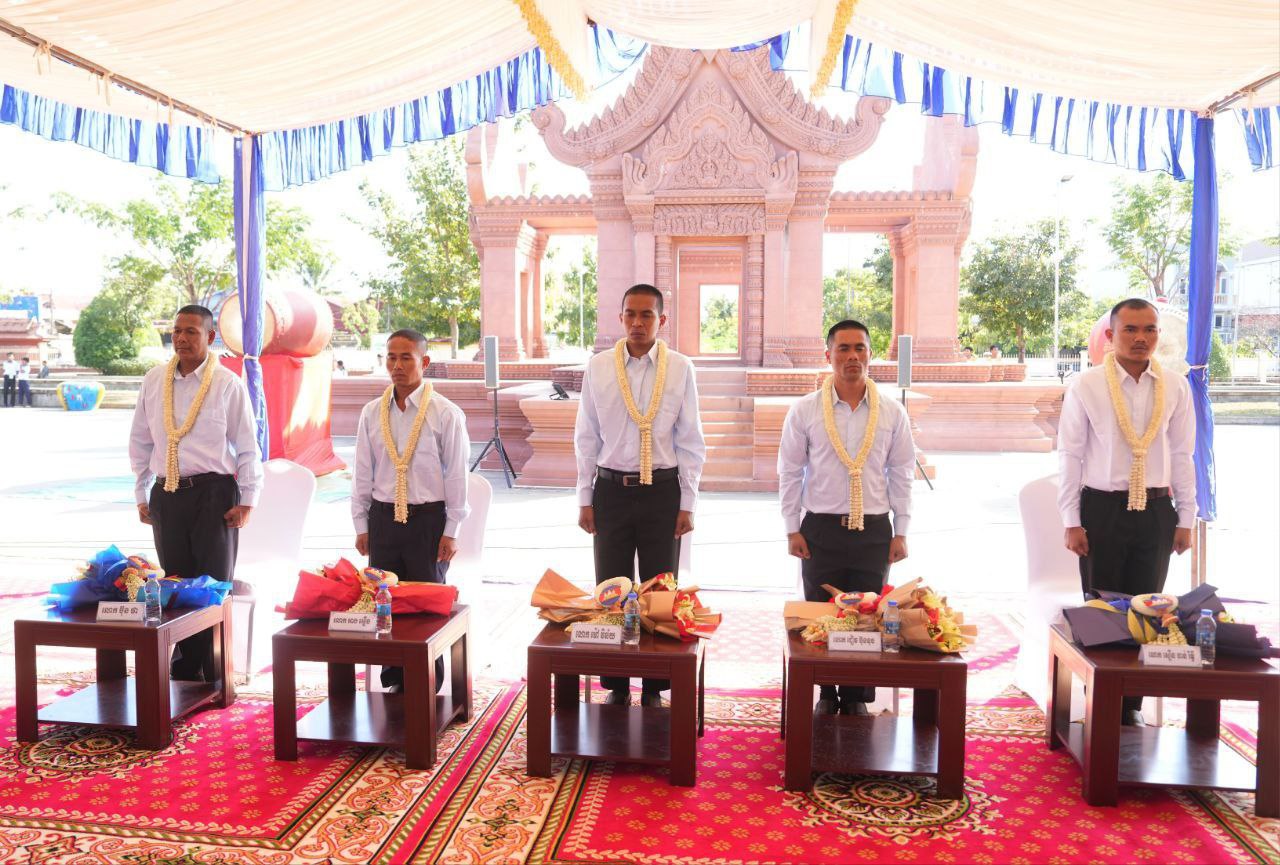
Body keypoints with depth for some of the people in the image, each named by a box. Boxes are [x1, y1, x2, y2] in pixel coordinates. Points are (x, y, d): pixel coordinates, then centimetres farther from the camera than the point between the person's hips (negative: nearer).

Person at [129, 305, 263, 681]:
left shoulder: (227, 383, -5)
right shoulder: (153, 381, 7)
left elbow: (247, 446, -3)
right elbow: (140, 442, 15)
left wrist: (247, 500, -7)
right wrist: (142, 495, 13)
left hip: (213, 493, -4)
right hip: (166, 494, 4)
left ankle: (216, 679, 11)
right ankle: (184, 675, 21)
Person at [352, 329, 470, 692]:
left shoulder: (446, 414, -6)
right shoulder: (372, 413, 5)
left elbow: (456, 475, -5)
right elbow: (362, 473, 10)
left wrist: (450, 531, -6)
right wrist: (361, 526, 8)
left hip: (428, 519, -4)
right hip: (383, 518, 4)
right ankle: (395, 681, 25)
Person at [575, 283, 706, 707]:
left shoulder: (680, 368, -1)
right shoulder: (598, 367, 1)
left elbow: (691, 441, 1)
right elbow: (586, 438, 5)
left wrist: (687, 504, -2)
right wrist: (585, 499, 2)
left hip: (663, 491, -1)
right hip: (611, 489, 1)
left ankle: (654, 687, 21)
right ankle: (616, 685, 22)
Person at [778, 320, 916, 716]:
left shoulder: (892, 413, 3)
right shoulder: (804, 410, -1)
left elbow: (901, 475, 7)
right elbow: (789, 473, 2)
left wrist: (900, 532, 4)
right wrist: (793, 530, -1)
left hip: (874, 531, 1)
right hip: (821, 530, -1)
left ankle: (856, 698, 21)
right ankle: (826, 695, 22)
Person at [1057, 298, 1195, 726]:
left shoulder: (1176, 388, 2)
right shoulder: (1085, 386, -6)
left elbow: (1182, 455, 8)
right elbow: (1070, 456, -4)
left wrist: (1185, 518, 7)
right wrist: (1071, 522, -6)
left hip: (1156, 511, 3)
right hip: (1103, 509, -3)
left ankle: (1131, 703, 23)